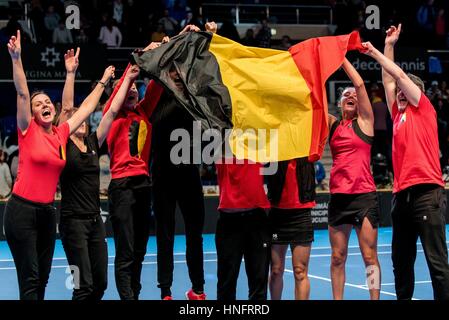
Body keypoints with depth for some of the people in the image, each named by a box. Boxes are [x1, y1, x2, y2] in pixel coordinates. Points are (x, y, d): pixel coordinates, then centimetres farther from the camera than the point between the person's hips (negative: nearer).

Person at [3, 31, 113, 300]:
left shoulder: (61, 133, 8)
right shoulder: (28, 131, -4)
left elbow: (86, 108, 19)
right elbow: (22, 93, -16)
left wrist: (102, 82, 27)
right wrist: (16, 58, -27)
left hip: (48, 212, 6)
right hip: (22, 210, -6)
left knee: (43, 277, 11)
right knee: (30, 278, -6)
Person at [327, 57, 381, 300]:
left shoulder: (364, 122, 4)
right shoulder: (332, 125, 12)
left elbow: (360, 84, -5)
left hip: (364, 195, -3)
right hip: (338, 196, 3)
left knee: (369, 255, -4)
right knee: (337, 257, 6)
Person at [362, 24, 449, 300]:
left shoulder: (423, 108, 5)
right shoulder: (399, 116, 21)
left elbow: (400, 74, 3)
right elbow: (389, 80, 25)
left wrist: (375, 53, 13)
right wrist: (389, 46, 30)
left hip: (427, 192, -8)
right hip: (402, 194, 8)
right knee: (401, 261, 11)